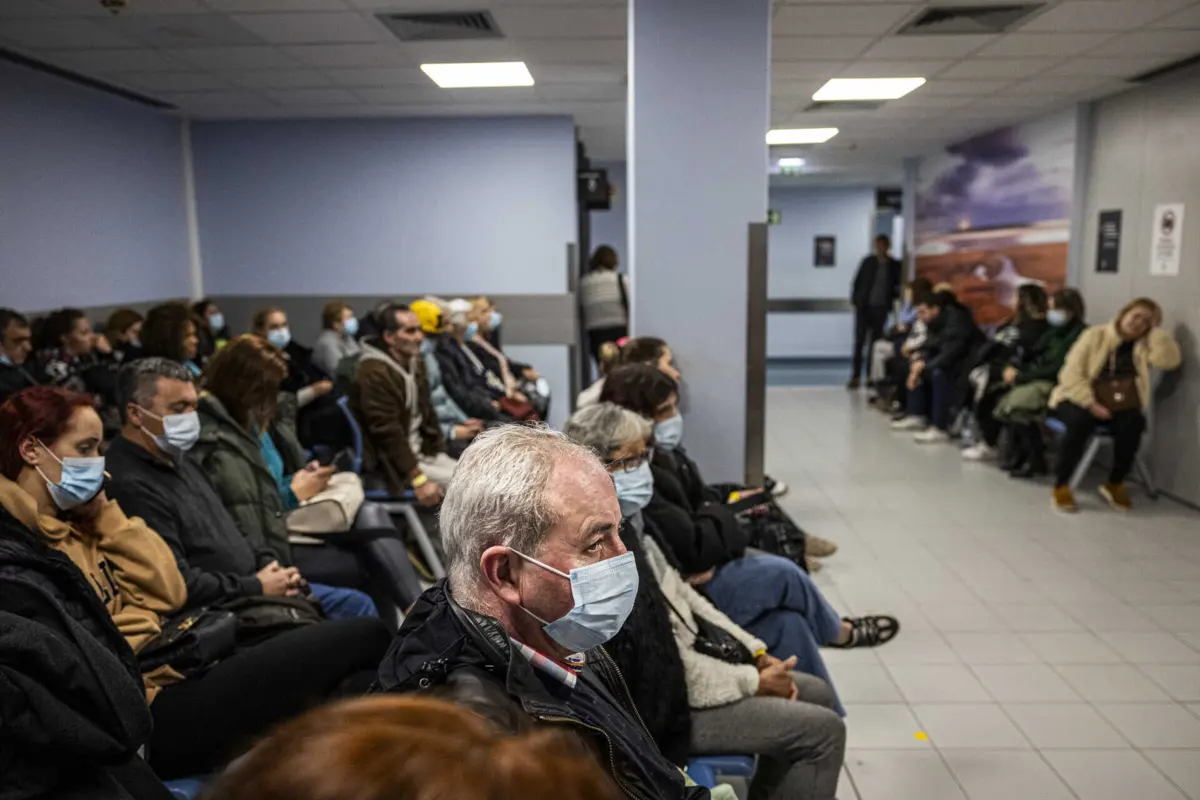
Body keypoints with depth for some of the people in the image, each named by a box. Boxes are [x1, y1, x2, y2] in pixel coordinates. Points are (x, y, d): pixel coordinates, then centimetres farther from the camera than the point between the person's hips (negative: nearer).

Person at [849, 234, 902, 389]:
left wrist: (894, 299, -7)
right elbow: (857, 281, 4)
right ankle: (855, 377, -3)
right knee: (859, 342, -3)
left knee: (875, 343, 5)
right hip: (864, 306, 0)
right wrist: (855, 300, -4)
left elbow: (897, 285, 9)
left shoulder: (894, 265, 4)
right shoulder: (868, 261, 4)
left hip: (881, 308, 1)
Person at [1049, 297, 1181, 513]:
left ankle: (1114, 484, -7)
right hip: (1081, 400, -3)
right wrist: (1091, 403, -19)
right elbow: (1071, 373, -7)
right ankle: (1061, 485, -23)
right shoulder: (1095, 335, 2)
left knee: (1133, 425, -29)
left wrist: (1156, 329, -4)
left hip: (1122, 407, 3)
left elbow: (1169, 359, -11)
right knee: (1080, 421, -35)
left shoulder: (1144, 347, 12)